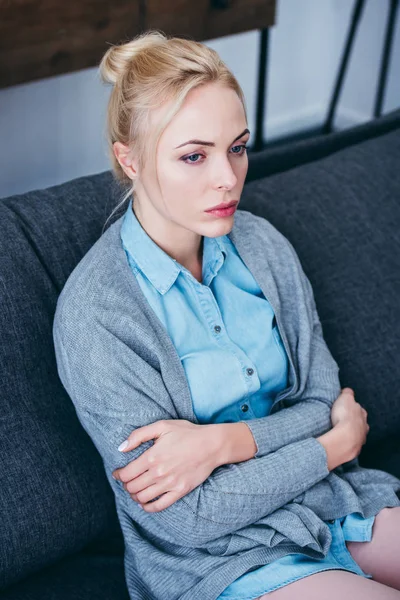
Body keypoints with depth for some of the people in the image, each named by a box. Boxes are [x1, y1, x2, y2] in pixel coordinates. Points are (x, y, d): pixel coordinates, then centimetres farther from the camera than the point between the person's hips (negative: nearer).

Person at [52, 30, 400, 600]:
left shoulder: (261, 244, -2)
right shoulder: (94, 314, -20)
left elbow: (324, 402, 0)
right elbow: (186, 519, -18)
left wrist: (222, 442, -19)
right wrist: (337, 442, -11)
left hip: (325, 498, 6)